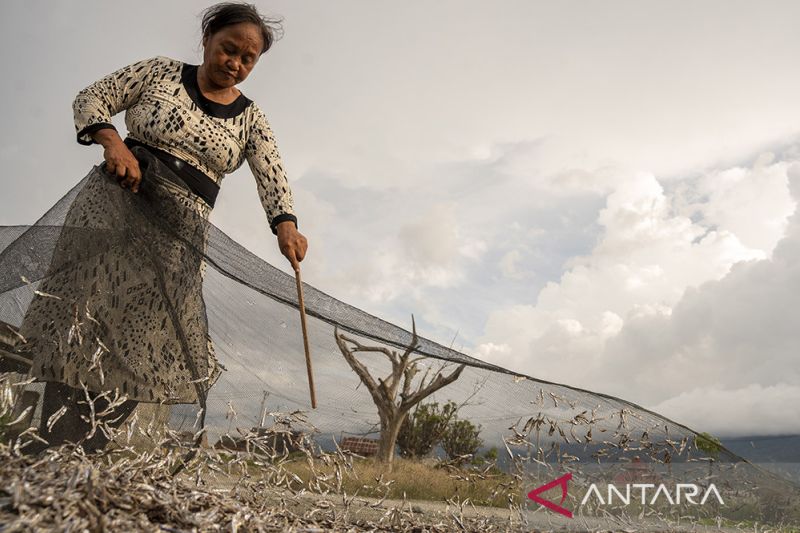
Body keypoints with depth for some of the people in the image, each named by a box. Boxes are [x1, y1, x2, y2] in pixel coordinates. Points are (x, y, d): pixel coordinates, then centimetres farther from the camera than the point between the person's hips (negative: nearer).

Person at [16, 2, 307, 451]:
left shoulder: (250, 119, 10)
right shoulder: (162, 72, 8)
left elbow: (272, 174, -3)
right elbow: (91, 100, 10)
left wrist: (286, 223, -23)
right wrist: (113, 141, -11)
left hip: (182, 228, 2)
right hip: (117, 197, -1)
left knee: (147, 333, -5)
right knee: (87, 313, -16)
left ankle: (88, 450, 6)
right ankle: (58, 444, -14)